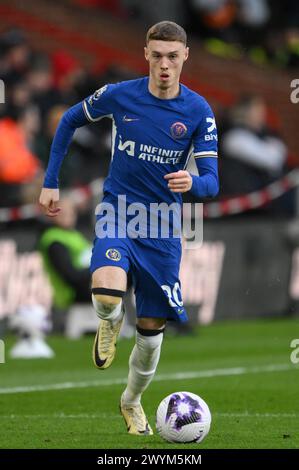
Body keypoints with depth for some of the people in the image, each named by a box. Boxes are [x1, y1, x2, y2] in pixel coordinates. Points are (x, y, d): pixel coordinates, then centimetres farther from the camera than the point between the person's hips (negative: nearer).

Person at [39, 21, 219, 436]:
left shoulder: (197, 111, -7)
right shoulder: (119, 95, -8)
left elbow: (211, 181, -10)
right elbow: (70, 121, 10)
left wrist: (192, 183, -34)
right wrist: (51, 182, 7)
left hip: (162, 229, 2)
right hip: (118, 214, -1)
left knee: (151, 332, 7)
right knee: (107, 294, -33)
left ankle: (132, 401, 36)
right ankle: (110, 324, 5)